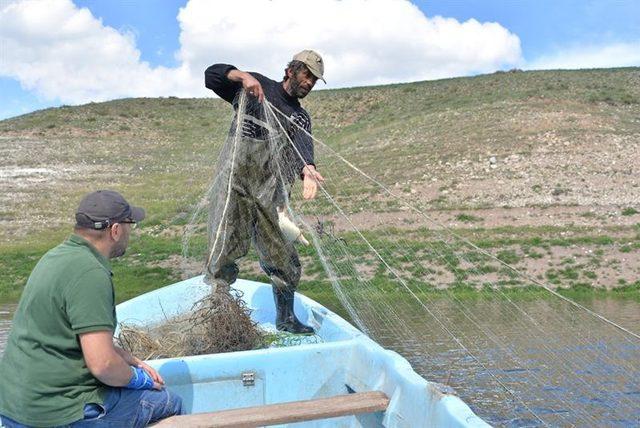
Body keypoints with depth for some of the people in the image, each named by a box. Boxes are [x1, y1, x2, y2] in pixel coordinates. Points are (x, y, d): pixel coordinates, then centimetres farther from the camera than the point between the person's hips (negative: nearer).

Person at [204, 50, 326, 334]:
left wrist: (308, 169, -28)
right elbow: (211, 75, 4)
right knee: (224, 250, -7)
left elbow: (302, 146, -5)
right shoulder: (257, 86, 12)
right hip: (234, 180, -3)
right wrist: (243, 76, -15)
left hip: (270, 190, 4)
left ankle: (285, 318, 19)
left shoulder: (300, 117, 18)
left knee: (282, 255, 5)